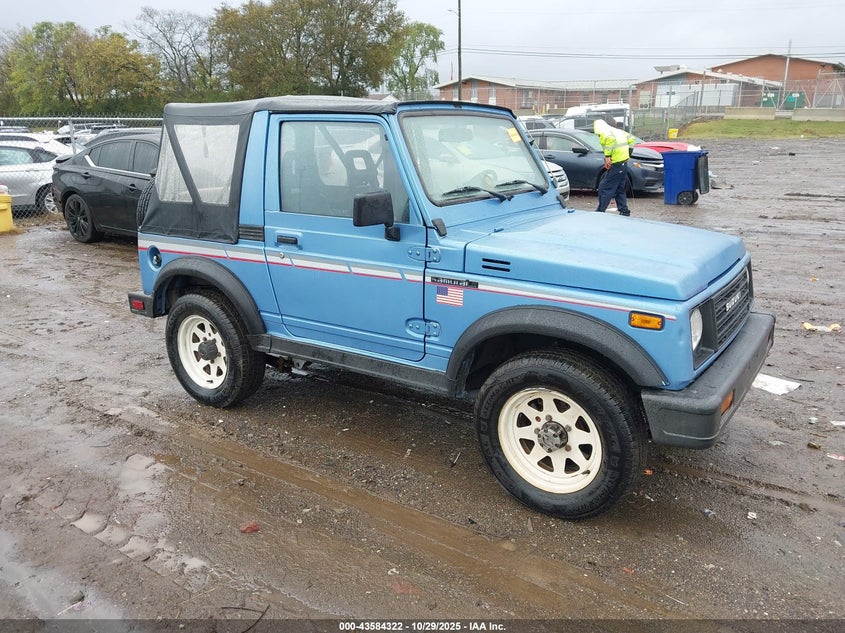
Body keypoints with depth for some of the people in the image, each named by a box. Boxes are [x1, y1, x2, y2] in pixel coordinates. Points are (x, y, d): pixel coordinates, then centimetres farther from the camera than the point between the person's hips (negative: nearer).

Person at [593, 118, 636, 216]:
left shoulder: (604, 132, -8)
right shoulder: (618, 131, 19)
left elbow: (610, 139, -30)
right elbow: (631, 139, 24)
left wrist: (607, 156, -28)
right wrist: (628, 154, 23)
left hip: (616, 165, -9)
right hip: (624, 163, 9)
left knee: (605, 189, -5)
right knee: (620, 189, 17)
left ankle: (600, 212, -5)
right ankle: (624, 211, 20)